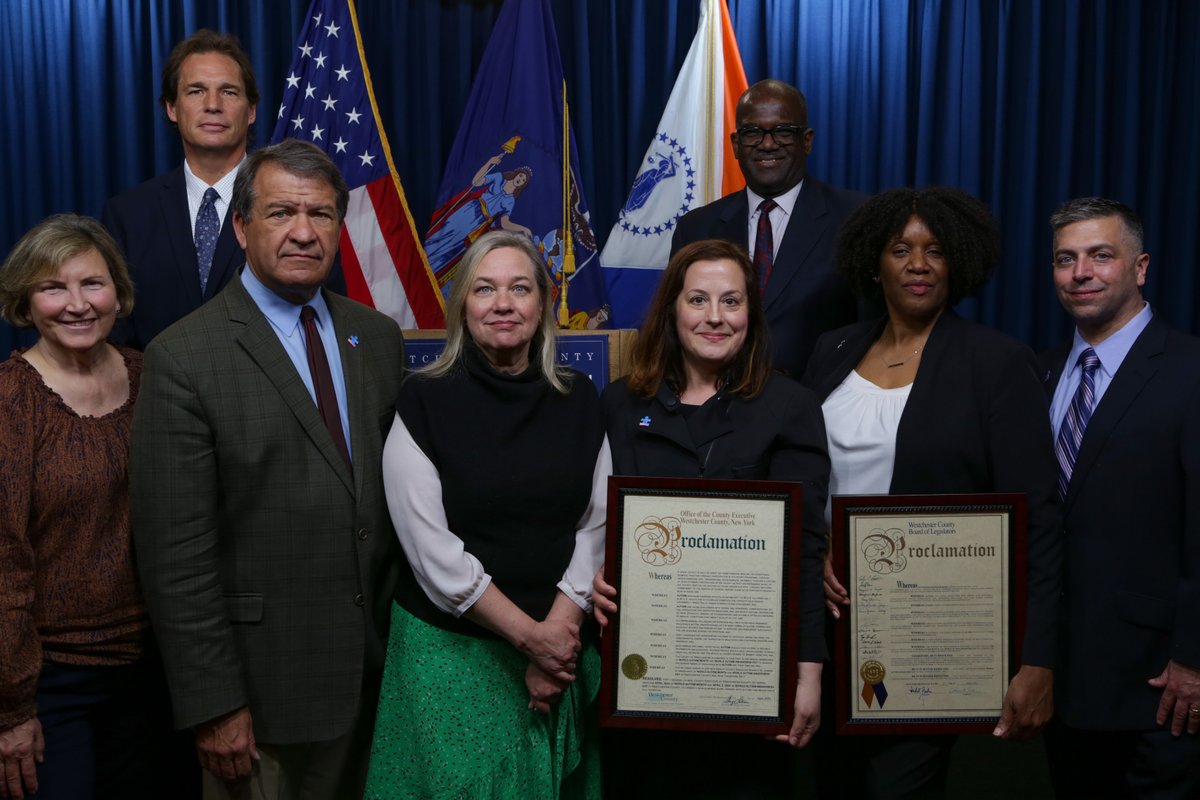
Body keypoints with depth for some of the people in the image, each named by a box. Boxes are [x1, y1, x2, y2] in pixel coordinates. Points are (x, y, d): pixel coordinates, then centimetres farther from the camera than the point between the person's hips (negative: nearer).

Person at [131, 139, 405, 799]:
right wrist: (214, 706, -13)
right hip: (264, 682, -5)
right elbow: (176, 551, -13)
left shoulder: (378, 338, 6)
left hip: (381, 666, 5)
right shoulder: (183, 359, -12)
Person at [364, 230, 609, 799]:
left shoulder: (578, 400, 2)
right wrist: (529, 635, -13)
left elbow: (596, 527, -1)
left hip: (563, 643, 3)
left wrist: (558, 628, -12)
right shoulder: (425, 401, -8)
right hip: (453, 649, -3)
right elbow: (433, 550, -12)